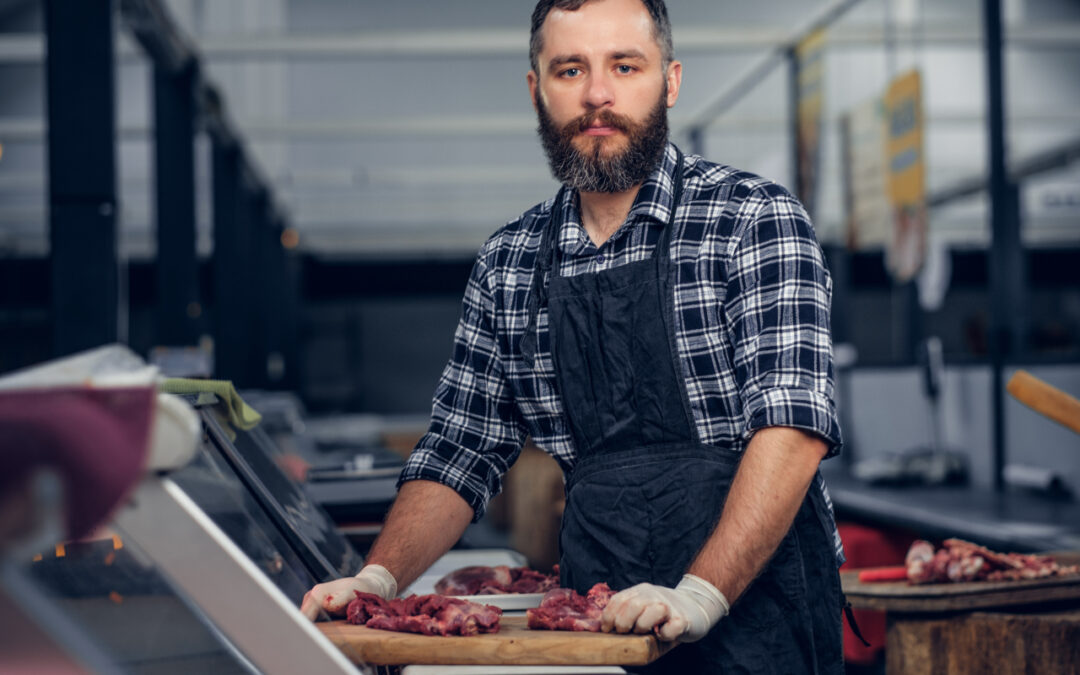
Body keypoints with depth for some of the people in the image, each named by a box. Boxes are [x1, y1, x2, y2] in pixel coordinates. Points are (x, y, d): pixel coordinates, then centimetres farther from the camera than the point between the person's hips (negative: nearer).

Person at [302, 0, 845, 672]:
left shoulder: (754, 220, -7)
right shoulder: (508, 265, 8)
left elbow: (793, 424, -17)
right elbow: (460, 456, 12)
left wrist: (699, 595, -27)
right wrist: (378, 579, -3)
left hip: (755, 614, -4)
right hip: (599, 618, 5)